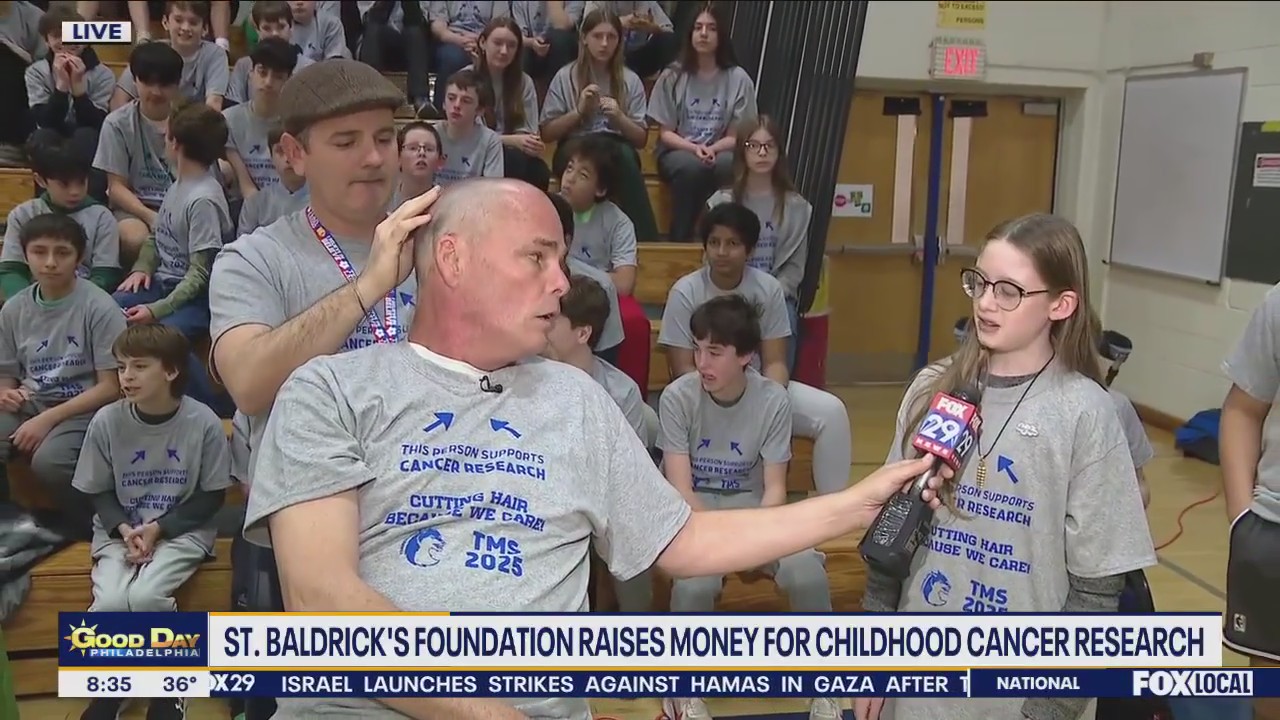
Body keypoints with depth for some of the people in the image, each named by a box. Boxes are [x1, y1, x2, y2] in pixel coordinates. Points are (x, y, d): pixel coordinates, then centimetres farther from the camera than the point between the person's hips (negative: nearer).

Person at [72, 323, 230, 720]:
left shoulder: (203, 422, -14)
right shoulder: (106, 421, -8)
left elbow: (212, 495, -5)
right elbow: (99, 492, 4)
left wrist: (159, 528, -15)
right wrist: (123, 530, -15)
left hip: (182, 530, -2)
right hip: (120, 530, 2)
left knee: (145, 596, -28)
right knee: (110, 603, -25)